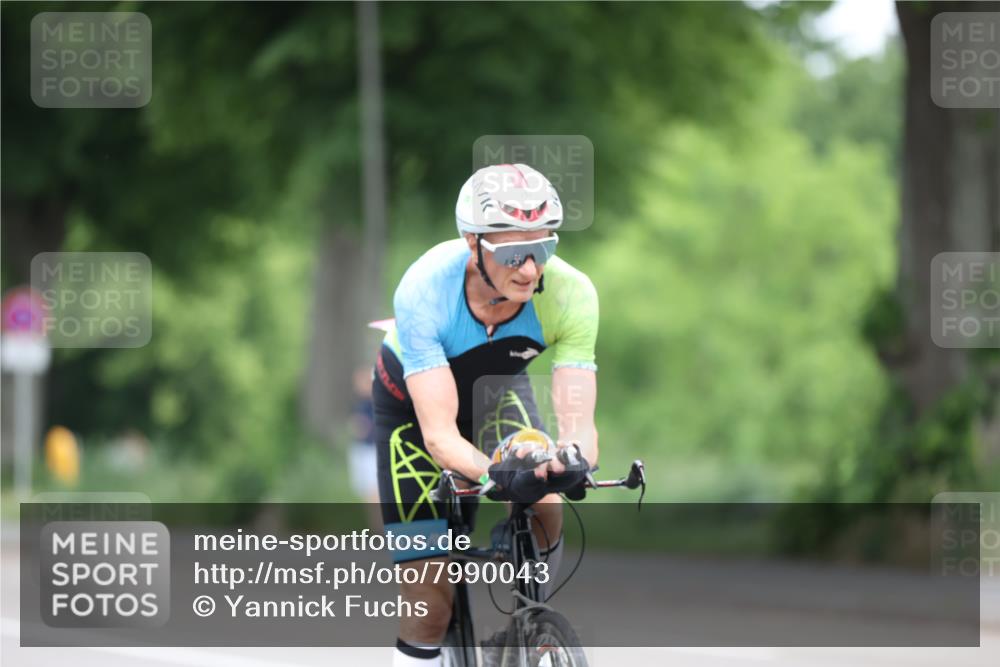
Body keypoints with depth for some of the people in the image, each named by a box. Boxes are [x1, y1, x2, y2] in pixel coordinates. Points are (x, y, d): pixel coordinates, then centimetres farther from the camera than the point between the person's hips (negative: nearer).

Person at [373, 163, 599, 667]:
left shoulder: (570, 294, -33)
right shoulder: (424, 290, -39)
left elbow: (578, 421, -34)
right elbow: (439, 433, -42)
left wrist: (573, 459, -57)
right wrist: (498, 476, -60)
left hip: (496, 387, 2)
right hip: (415, 403, -2)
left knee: (545, 511, -25)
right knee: (430, 606, -8)